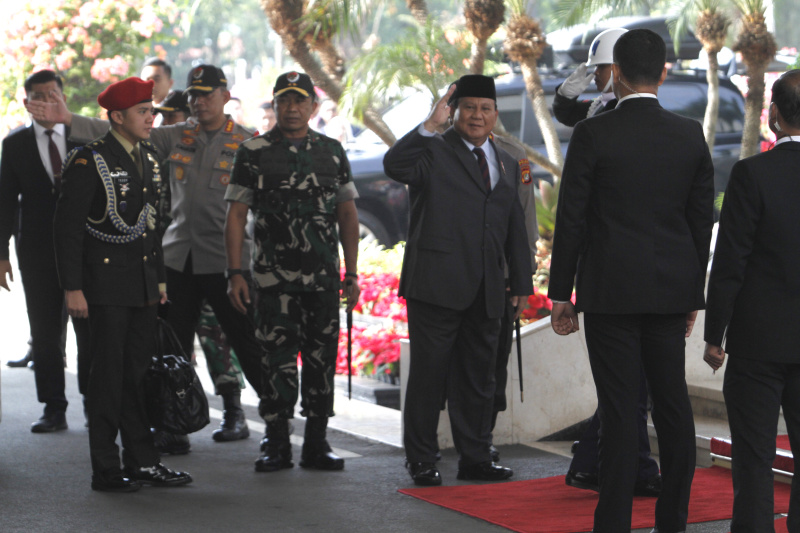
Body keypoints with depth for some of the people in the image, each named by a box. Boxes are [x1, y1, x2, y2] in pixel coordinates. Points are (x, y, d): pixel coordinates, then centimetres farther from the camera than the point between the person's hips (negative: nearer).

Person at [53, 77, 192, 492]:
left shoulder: (148, 158, 13)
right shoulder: (88, 161, -11)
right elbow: (67, 226, -12)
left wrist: (159, 278, 18)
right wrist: (72, 288, -16)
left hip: (143, 284, 7)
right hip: (106, 285, -7)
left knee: (139, 372, 10)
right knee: (108, 374, -3)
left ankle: (142, 461, 17)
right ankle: (105, 469, 4)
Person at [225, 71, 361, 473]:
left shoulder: (332, 151, 10)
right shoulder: (253, 152, 1)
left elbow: (347, 214, 12)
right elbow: (236, 215, 0)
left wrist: (352, 274, 7)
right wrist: (235, 273, -7)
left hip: (324, 277, 3)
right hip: (273, 277, -3)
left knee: (322, 357, 4)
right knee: (278, 358, -3)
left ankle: (316, 443, 13)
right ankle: (277, 445, 7)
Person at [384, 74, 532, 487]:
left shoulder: (507, 165, 18)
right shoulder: (433, 151, 0)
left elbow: (516, 230, 21)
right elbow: (394, 165, -22)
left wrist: (521, 283, 16)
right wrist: (431, 124, -24)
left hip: (485, 293, 5)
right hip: (436, 284, -5)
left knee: (478, 376, 10)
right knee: (428, 374, 0)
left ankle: (475, 458, 18)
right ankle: (421, 460, 8)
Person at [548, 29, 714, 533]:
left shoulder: (593, 134, -8)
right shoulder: (691, 135, 3)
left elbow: (571, 219, -7)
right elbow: (702, 220, 8)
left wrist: (560, 294, 1)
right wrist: (693, 296, 16)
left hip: (611, 289, -4)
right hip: (672, 289, 4)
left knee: (620, 409, -3)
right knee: (673, 402, 11)